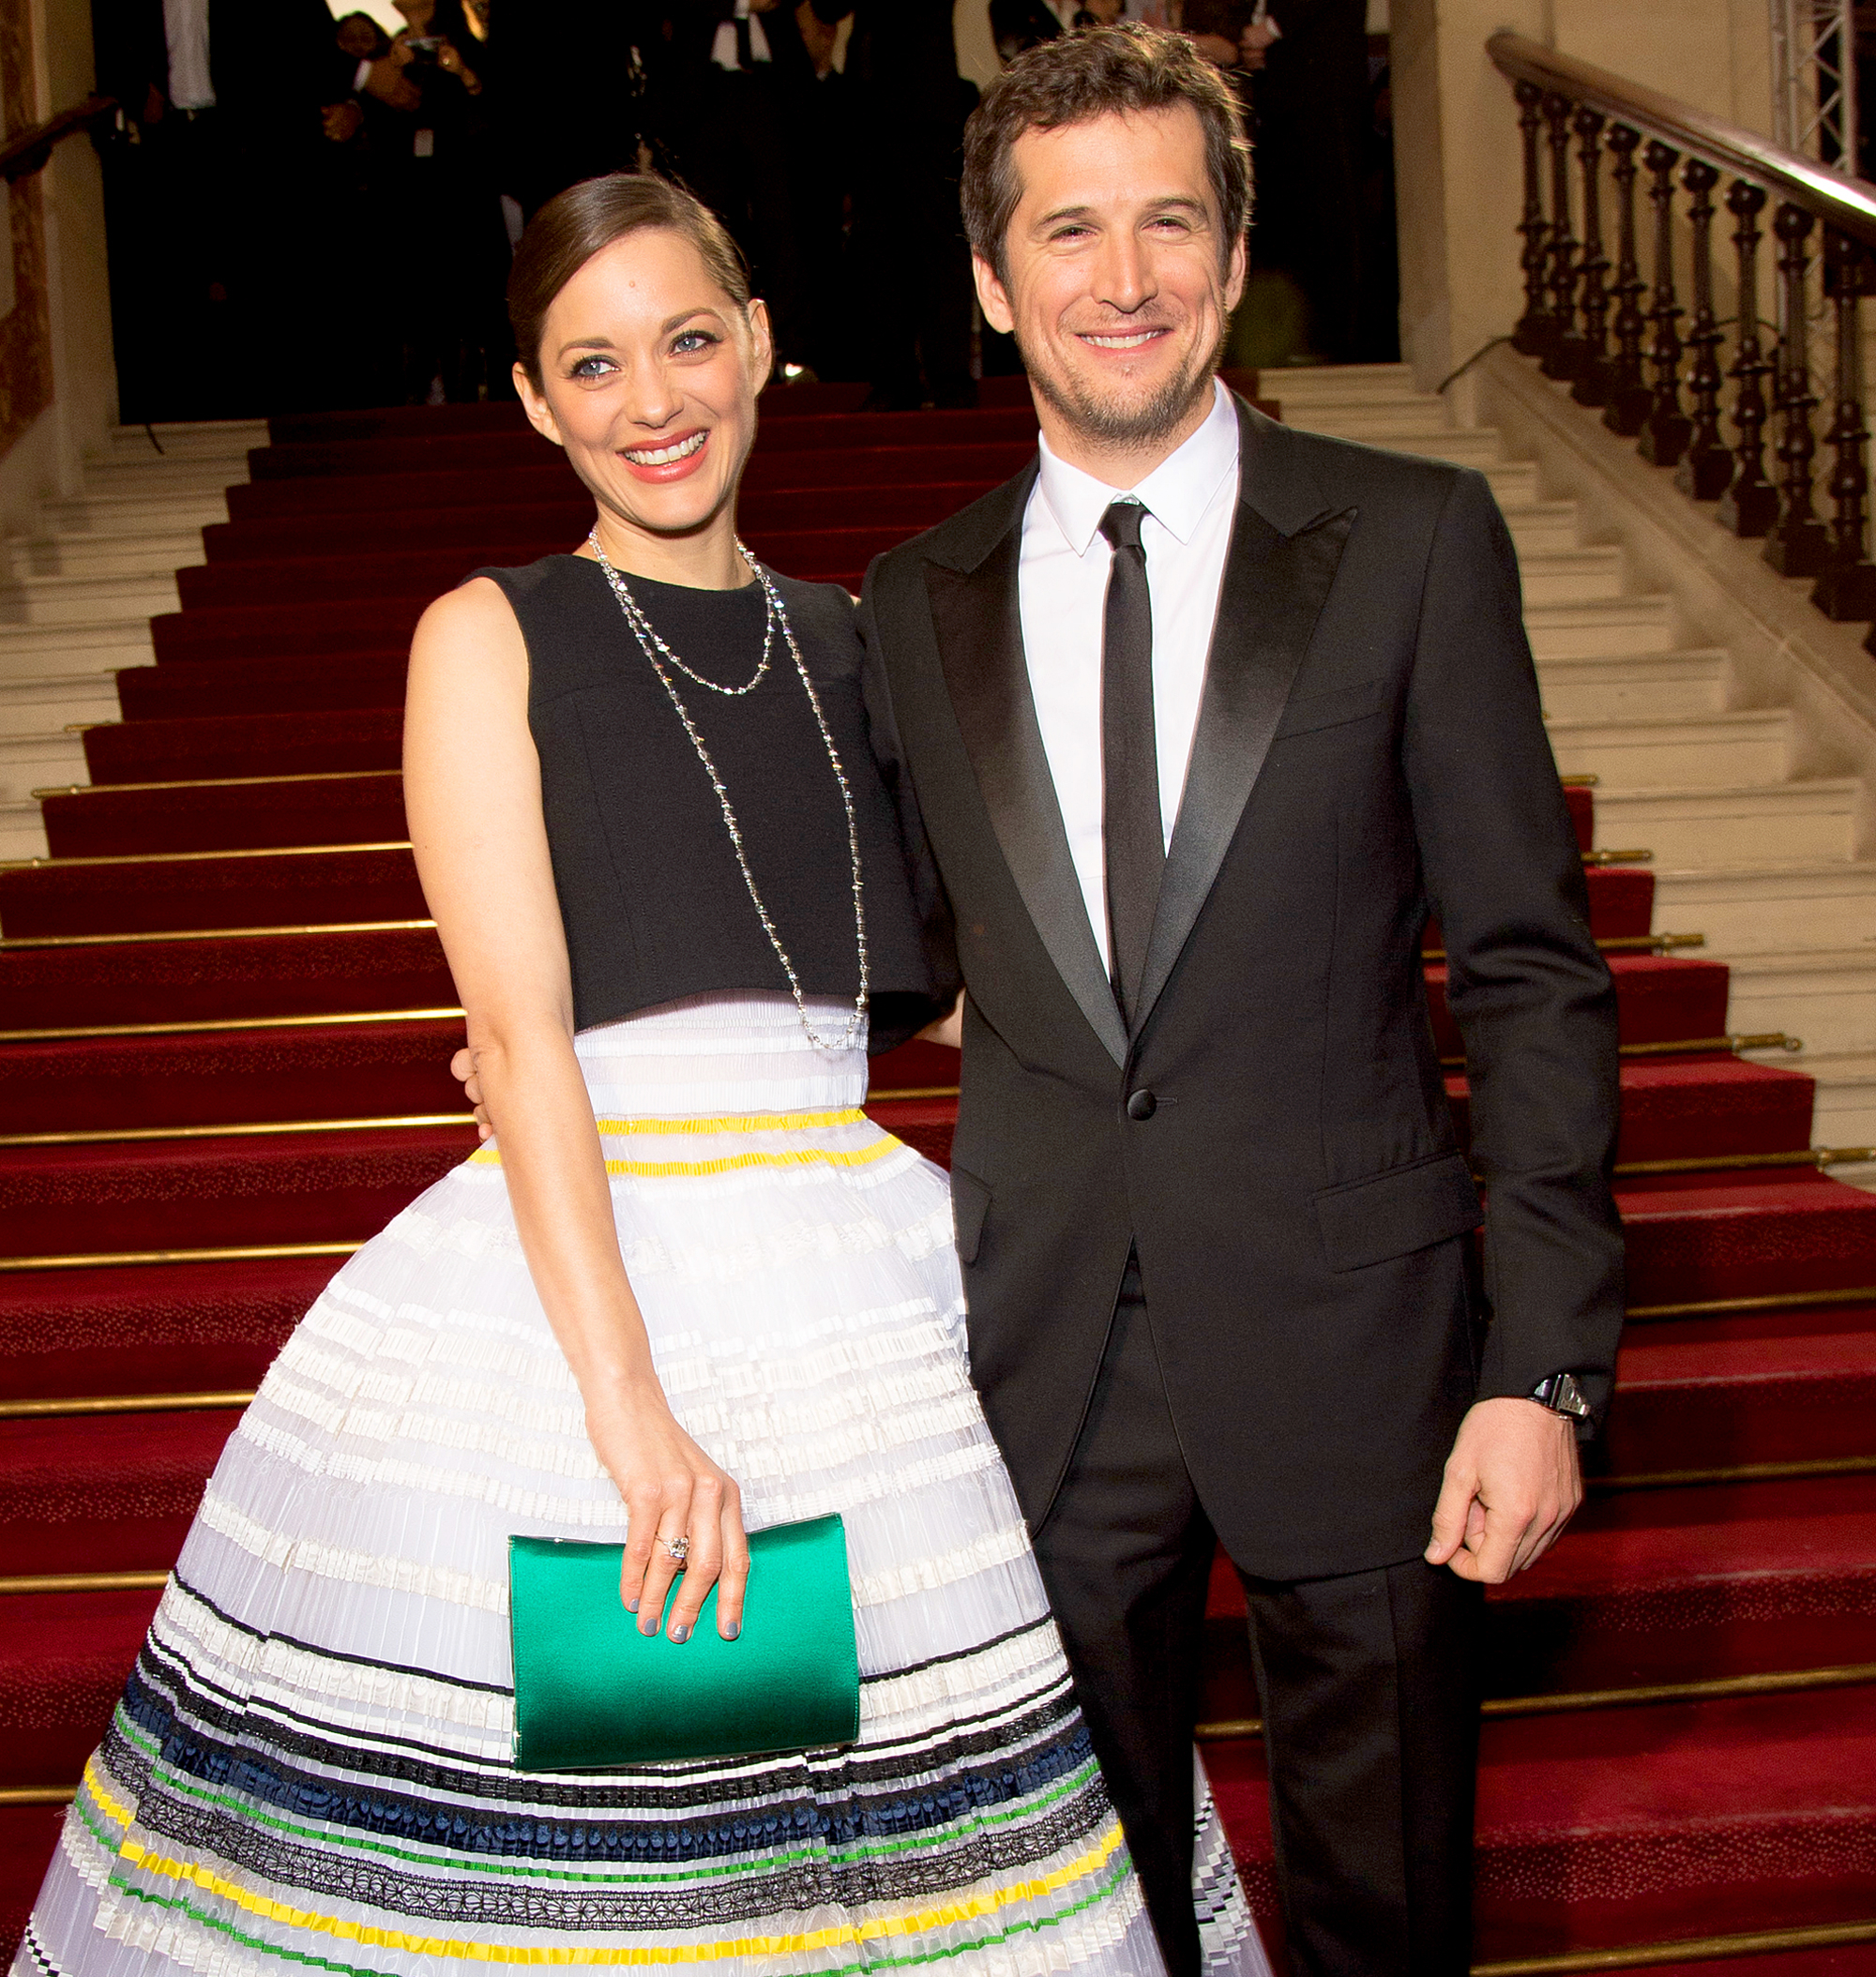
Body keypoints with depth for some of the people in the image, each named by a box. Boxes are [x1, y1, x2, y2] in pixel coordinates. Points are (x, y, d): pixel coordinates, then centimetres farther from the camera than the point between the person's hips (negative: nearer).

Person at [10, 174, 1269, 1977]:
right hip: (575, 1266, -3)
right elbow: (517, 1031, -10)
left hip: (863, 1274, 4)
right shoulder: (490, 637, 1)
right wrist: (627, 1402, -17)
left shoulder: (849, 641, 14)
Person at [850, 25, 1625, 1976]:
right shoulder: (915, 604, 5)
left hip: (1347, 1344, -2)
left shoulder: (1414, 541, -4)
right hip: (1041, 1363, 2)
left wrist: (1544, 1366, -10)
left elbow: (1530, 970, -5)